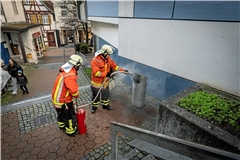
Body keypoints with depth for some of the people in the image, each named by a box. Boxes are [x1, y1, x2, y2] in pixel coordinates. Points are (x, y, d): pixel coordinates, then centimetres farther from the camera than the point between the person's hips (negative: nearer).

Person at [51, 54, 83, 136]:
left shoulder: (65, 70, 1)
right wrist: (77, 95, -8)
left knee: (61, 113, 30)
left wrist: (75, 93, 4)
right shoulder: (70, 75, -32)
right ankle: (71, 130, 31)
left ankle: (62, 125, 53)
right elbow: (74, 90, -29)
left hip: (57, 98, 9)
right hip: (64, 100, -9)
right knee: (70, 115, 12)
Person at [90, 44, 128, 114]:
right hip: (97, 83, -6)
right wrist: (106, 74, -32)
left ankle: (105, 105, 47)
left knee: (106, 94, 23)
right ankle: (94, 106, 39)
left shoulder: (108, 59, -5)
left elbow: (115, 66, 4)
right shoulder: (95, 60, -26)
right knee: (96, 96, 15)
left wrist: (123, 70, -4)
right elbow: (96, 73, -31)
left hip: (105, 82, 6)